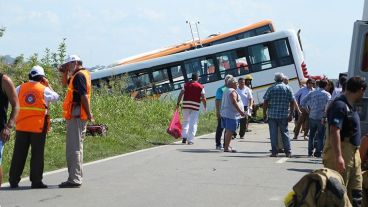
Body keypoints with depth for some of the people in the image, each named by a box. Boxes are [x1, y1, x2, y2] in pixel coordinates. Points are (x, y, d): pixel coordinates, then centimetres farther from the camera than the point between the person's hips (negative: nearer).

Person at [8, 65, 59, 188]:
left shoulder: (20, 88, 5)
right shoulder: (44, 89, -3)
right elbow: (56, 97, 12)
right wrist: (48, 85, 16)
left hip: (22, 126, 3)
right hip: (38, 126, -3)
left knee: (19, 154, 8)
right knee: (37, 154, 2)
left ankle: (14, 180, 10)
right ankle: (36, 181, 1)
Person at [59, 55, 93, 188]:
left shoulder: (79, 75, -12)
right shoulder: (82, 74, 20)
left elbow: (84, 96, -21)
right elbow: (65, 83, 34)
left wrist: (89, 114, -24)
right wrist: (65, 72, 18)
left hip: (76, 116, -11)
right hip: (77, 116, 11)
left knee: (74, 148, -11)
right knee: (76, 147, 17)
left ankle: (74, 179, -12)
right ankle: (76, 177, 23)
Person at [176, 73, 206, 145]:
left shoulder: (186, 85, 8)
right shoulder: (200, 87, 1)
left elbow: (181, 94, 0)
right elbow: (203, 98, -1)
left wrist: (178, 103, 1)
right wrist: (205, 106, 11)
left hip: (186, 105, 2)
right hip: (195, 106, -2)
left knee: (185, 121, 16)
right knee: (193, 123, 3)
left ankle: (184, 137, 5)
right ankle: (190, 140, -1)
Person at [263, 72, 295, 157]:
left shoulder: (271, 89, 0)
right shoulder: (288, 88, 3)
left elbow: (265, 102, -3)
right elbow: (292, 102, 0)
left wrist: (264, 114, 3)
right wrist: (291, 114, 5)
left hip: (272, 115, -1)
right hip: (284, 115, 1)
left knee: (273, 134, 4)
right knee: (285, 133, 10)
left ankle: (274, 152, 2)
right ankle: (288, 152, 8)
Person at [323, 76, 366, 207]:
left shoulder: (349, 106, 14)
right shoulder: (340, 105, -18)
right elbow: (334, 131, -26)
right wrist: (338, 157, -32)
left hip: (353, 154, 10)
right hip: (341, 155, -10)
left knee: (355, 193, 13)